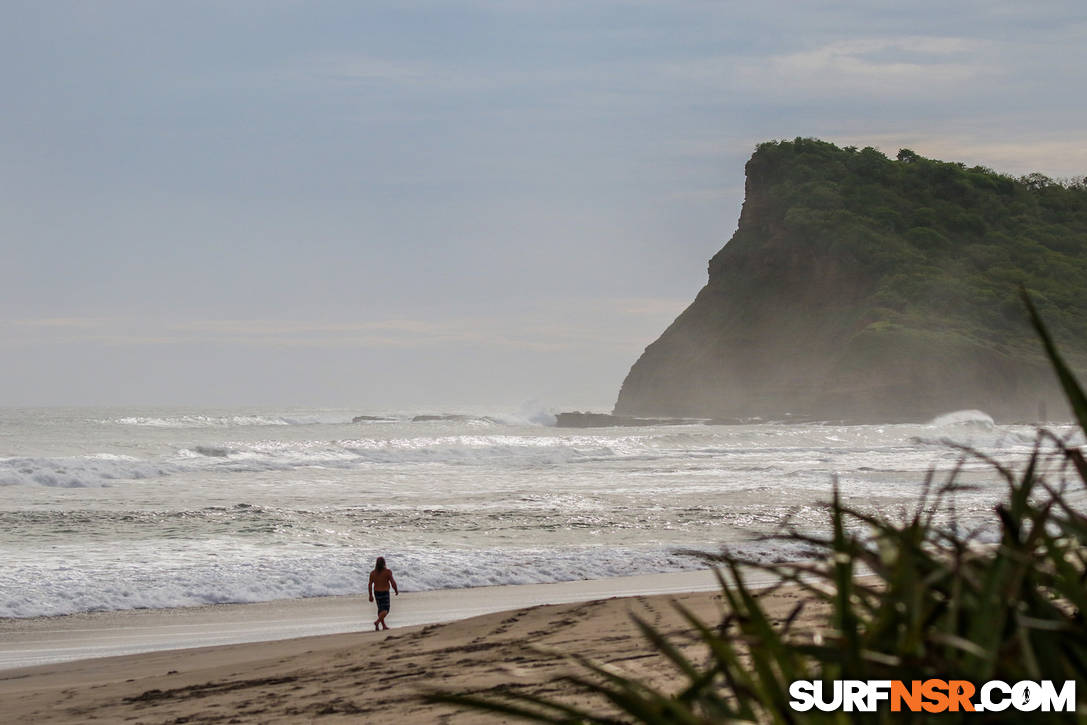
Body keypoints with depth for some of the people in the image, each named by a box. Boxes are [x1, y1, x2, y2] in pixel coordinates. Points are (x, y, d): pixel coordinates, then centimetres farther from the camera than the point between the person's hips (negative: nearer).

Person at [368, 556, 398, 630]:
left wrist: (370, 595, 8)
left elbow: (370, 585, 0)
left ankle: (383, 625, 22)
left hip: (376, 593, 5)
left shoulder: (373, 572, -1)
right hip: (385, 593, -5)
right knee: (385, 610, 0)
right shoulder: (387, 571, -14)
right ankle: (377, 621, -22)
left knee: (380, 609, 17)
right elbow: (393, 582, -15)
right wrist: (396, 591, 1)